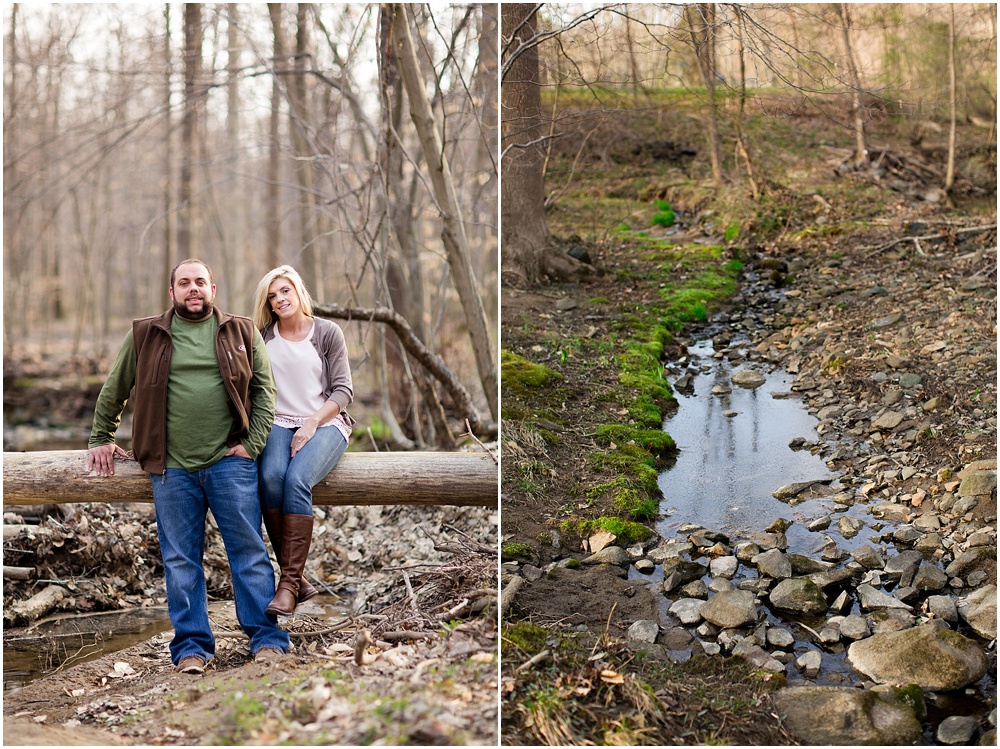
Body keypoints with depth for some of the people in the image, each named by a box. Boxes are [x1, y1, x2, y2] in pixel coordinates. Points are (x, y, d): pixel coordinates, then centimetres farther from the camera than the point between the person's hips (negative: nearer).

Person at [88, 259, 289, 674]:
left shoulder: (242, 333, 9)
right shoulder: (145, 335, 10)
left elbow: (264, 390, 8)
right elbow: (114, 389, 20)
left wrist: (252, 443, -2)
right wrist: (100, 438, 20)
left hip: (230, 462, -1)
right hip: (172, 468, 1)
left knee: (249, 550, 0)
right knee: (181, 560, 5)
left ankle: (267, 639, 7)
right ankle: (191, 647, 14)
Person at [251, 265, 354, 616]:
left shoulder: (328, 332, 6)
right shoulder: (262, 336, 13)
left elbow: (343, 390, 1)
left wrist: (312, 423, -12)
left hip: (325, 422, -2)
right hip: (280, 422, 2)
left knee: (296, 479, -32)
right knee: (271, 476, -31)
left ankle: (288, 583, -31)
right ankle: (296, 577, -27)